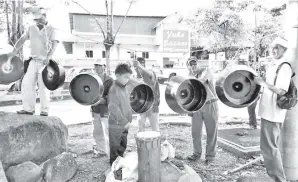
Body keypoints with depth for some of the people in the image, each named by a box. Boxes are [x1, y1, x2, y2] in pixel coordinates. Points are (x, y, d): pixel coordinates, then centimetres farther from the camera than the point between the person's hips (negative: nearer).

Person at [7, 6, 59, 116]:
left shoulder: (51, 30, -1)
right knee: (27, 84, -1)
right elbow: (22, 40, 3)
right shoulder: (31, 29, 11)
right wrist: (14, 52, -13)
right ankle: (29, 109, 8)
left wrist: (48, 57, -31)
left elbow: (54, 44, -15)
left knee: (43, 86, -3)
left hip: (45, 62, -4)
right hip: (33, 61, 5)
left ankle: (44, 110, 8)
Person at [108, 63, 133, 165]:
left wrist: (129, 120, 11)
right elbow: (114, 109, -24)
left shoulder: (125, 88, 8)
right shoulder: (114, 90, -19)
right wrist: (125, 122, -21)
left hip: (125, 125, 8)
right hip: (116, 126, -8)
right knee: (115, 150, 7)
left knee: (122, 148, 21)